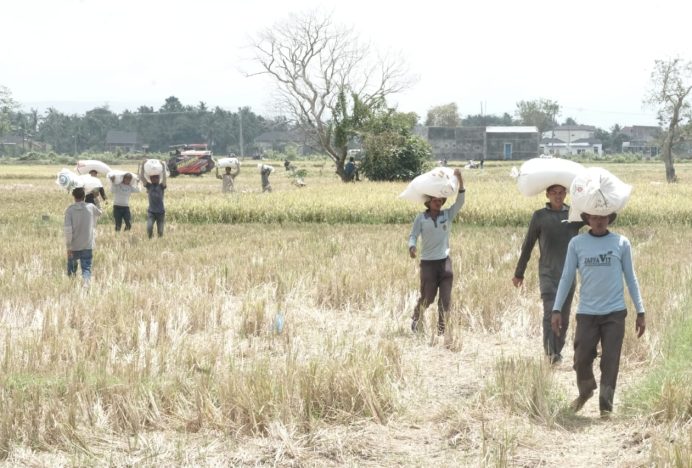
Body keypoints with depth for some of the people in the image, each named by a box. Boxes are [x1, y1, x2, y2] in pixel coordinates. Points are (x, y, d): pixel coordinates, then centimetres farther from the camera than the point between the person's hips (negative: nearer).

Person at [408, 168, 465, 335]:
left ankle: (441, 329, 8)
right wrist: (412, 247, -24)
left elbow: (460, 200, -5)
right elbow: (413, 235, -1)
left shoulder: (448, 215, 4)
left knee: (445, 299, -2)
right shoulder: (421, 218, -1)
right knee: (427, 297, 3)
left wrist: (460, 180, -17)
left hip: (444, 262, 2)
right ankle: (415, 318, 30)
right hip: (428, 263, -2)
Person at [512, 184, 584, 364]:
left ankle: (558, 351, 18)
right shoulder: (539, 216, 1)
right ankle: (550, 352, -18)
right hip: (548, 273, -2)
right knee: (550, 312, -16)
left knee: (564, 316, 7)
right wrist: (519, 273, 11)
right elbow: (527, 245, 8)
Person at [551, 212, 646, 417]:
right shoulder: (576, 244, 3)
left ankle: (606, 408, 5)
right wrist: (557, 310, 0)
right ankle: (585, 392, 31)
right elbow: (566, 278, 6)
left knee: (610, 362, -4)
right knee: (582, 359, 2)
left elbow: (631, 278, 8)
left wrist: (640, 312, 5)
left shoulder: (621, 243, 3)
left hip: (615, 313, -1)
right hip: (586, 313, 1)